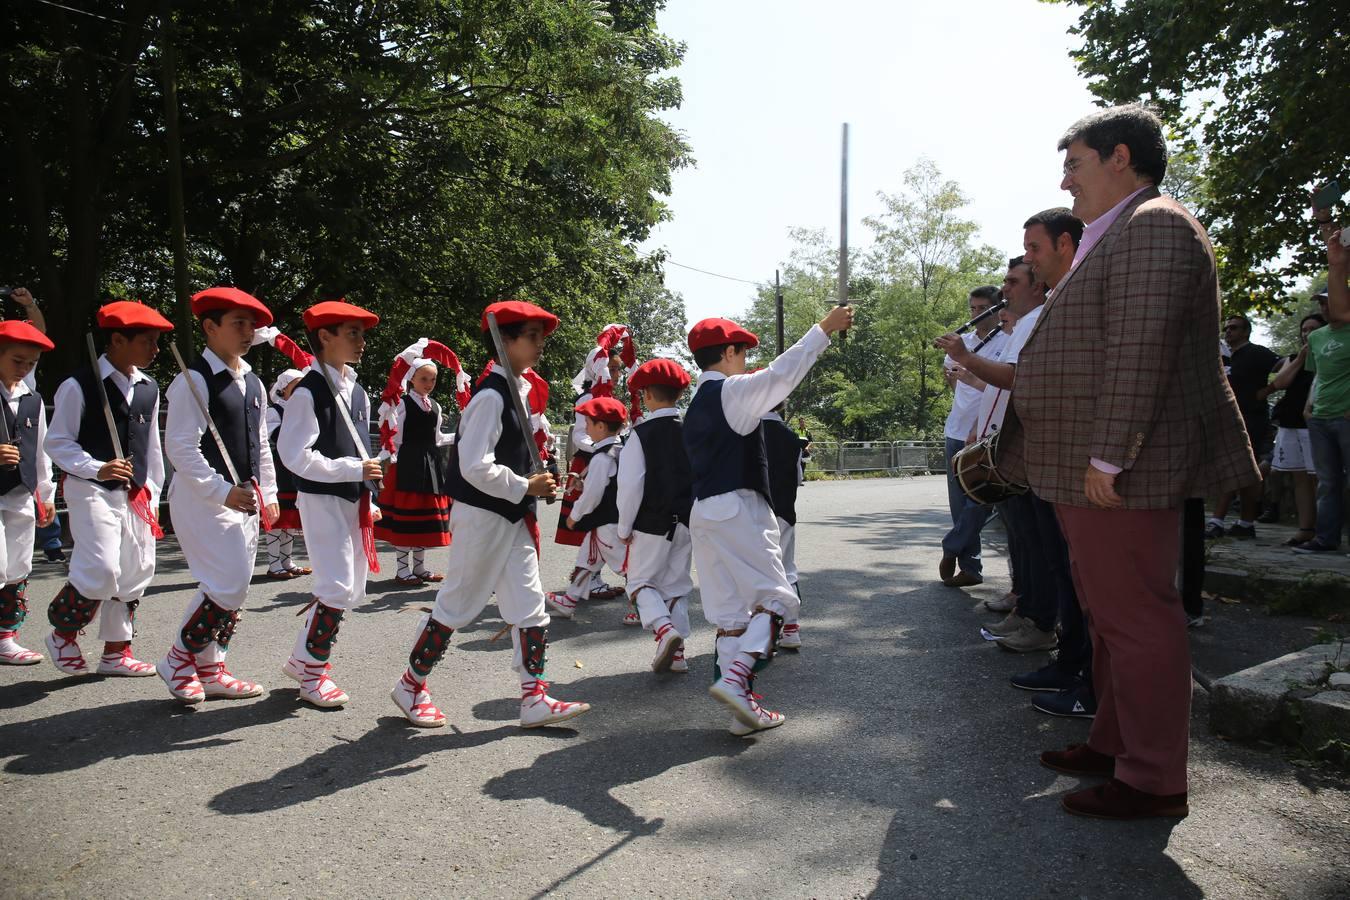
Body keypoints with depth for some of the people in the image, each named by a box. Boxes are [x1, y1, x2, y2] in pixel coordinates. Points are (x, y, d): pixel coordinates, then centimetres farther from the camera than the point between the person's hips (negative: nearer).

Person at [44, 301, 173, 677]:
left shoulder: (149, 388, 10)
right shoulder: (79, 386, -8)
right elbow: (57, 442, -6)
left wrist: (152, 494, 14)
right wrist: (97, 469, -20)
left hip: (135, 495, 7)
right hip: (92, 491, -6)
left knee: (135, 573, 8)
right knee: (100, 571, -15)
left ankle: (116, 650, 22)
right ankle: (63, 632, 13)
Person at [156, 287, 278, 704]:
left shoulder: (253, 383, 14)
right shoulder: (194, 380, -12)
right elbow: (180, 447, -17)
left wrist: (268, 494, 15)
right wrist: (223, 491, -21)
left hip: (244, 498, 8)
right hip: (203, 498, -8)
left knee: (233, 590, 11)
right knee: (227, 586, -11)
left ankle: (210, 670, 23)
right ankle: (179, 659, 10)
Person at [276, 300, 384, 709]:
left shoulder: (357, 393, 11)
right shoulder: (309, 392, -13)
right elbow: (296, 455, -19)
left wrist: (369, 500, 16)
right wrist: (353, 469, -21)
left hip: (353, 500, 8)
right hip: (321, 499, -8)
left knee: (353, 590, 12)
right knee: (337, 586, -8)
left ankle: (303, 658, 28)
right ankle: (312, 672, 10)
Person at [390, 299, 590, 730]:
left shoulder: (517, 391, 11)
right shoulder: (491, 396, -18)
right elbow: (475, 467, -24)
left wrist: (537, 482, 8)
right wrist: (526, 487, -17)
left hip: (513, 516, 9)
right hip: (482, 516, -9)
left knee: (530, 605, 7)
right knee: (456, 605, 4)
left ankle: (535, 698, 12)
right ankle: (411, 685, 23)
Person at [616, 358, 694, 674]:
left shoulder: (641, 434, -11)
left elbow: (630, 485, -14)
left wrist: (624, 527, -3)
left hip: (652, 522, -4)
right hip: (687, 521, 4)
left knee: (641, 580, 8)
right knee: (677, 584, 14)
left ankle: (664, 629, -17)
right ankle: (676, 652, 15)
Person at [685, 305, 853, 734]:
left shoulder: (697, 405, 18)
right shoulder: (733, 391, -8)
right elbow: (783, 373, -18)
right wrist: (824, 329, -12)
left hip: (704, 512, 9)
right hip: (737, 509, -9)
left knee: (730, 611, 7)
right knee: (774, 596, -4)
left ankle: (743, 705, 10)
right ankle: (736, 677, -20)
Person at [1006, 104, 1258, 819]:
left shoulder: (1153, 227, -12)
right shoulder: (1118, 235, 22)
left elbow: (1140, 352, -22)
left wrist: (1108, 459, -24)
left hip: (1121, 472, -11)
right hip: (1090, 473, 11)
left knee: (1135, 617, -4)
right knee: (1110, 613, 16)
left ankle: (1155, 781, 7)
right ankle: (1116, 744, 29)